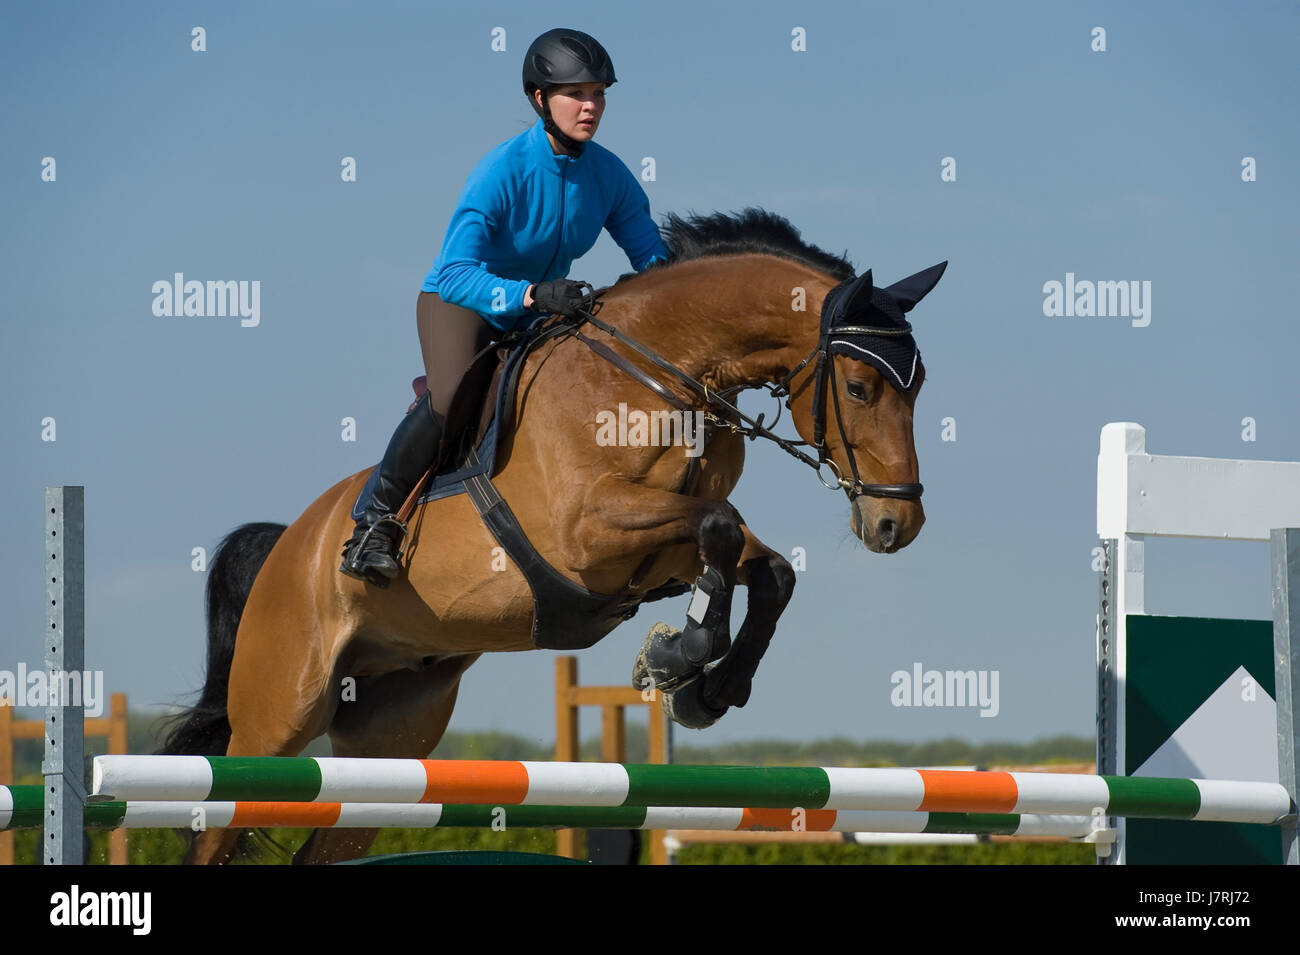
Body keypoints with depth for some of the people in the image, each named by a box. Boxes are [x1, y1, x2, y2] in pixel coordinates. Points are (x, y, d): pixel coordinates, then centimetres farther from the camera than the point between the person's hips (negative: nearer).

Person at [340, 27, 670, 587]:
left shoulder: (610, 176, -12)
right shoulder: (503, 171, -29)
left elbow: (652, 259, -2)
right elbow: (456, 272, -38)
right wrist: (530, 294, -54)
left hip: (544, 306, 6)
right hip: (460, 301, -6)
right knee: (452, 403, -32)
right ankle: (374, 524, -17)